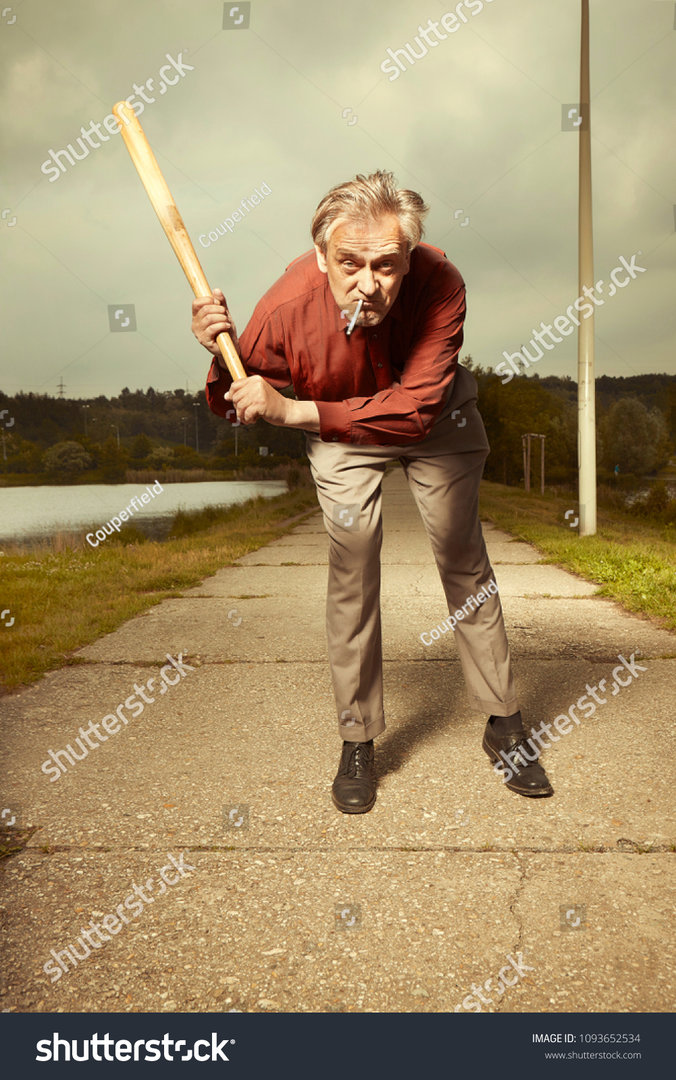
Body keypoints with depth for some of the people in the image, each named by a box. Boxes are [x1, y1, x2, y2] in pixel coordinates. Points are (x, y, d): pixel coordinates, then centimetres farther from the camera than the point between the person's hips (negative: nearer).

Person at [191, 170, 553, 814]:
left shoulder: (441, 286, -35)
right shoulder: (288, 304, -30)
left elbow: (415, 411, -40)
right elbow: (235, 407, -15)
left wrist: (292, 411, -44)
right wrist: (223, 357, -38)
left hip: (436, 423, 0)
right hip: (339, 432, 0)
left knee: (465, 564, 3)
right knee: (351, 572, -8)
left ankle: (503, 723, 19)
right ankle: (357, 740, 8)